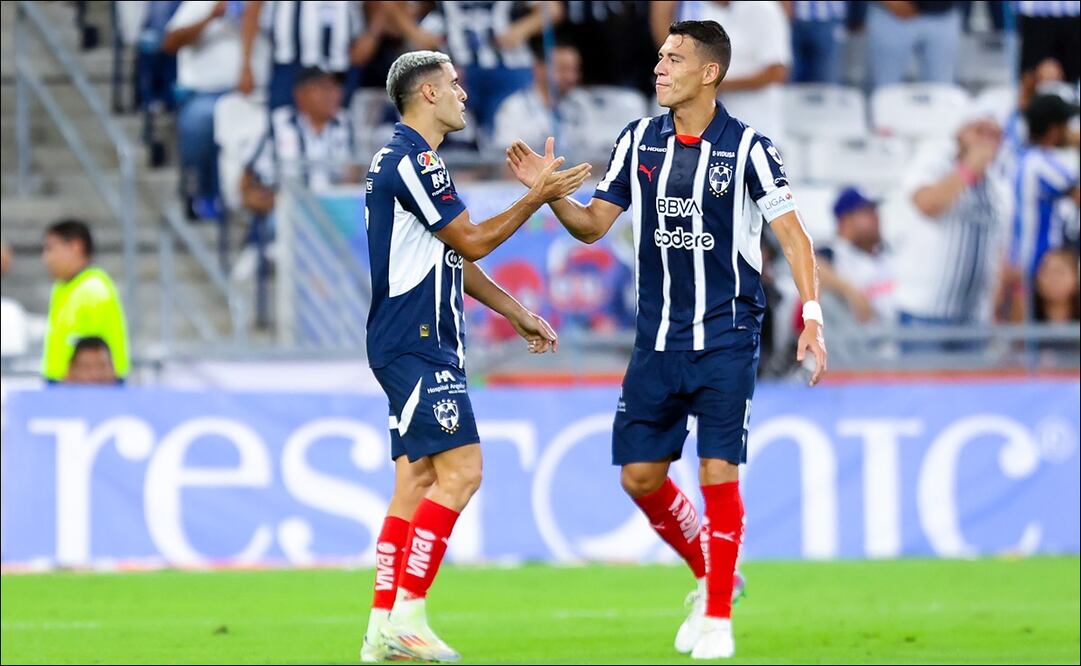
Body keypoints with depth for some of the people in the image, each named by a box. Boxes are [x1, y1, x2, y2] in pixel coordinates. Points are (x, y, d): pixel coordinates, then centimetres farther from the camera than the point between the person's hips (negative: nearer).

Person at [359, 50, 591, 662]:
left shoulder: (409, 161, 19)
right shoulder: (411, 162, -15)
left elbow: (456, 259, 26)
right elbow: (472, 241, -13)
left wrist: (517, 314, 27)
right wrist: (538, 197, -7)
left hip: (423, 345, 11)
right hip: (415, 345, -11)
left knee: (417, 480, 7)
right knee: (460, 470, -14)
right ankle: (407, 617, -15)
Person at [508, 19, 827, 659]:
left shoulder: (748, 148, -8)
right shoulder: (639, 141, 5)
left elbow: (792, 232, -9)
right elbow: (593, 224, 9)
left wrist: (812, 316, -18)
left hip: (726, 340, -5)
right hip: (658, 339, 5)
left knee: (719, 473, -8)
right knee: (640, 474, 4)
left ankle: (718, 617, 3)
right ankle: (711, 575, 27)